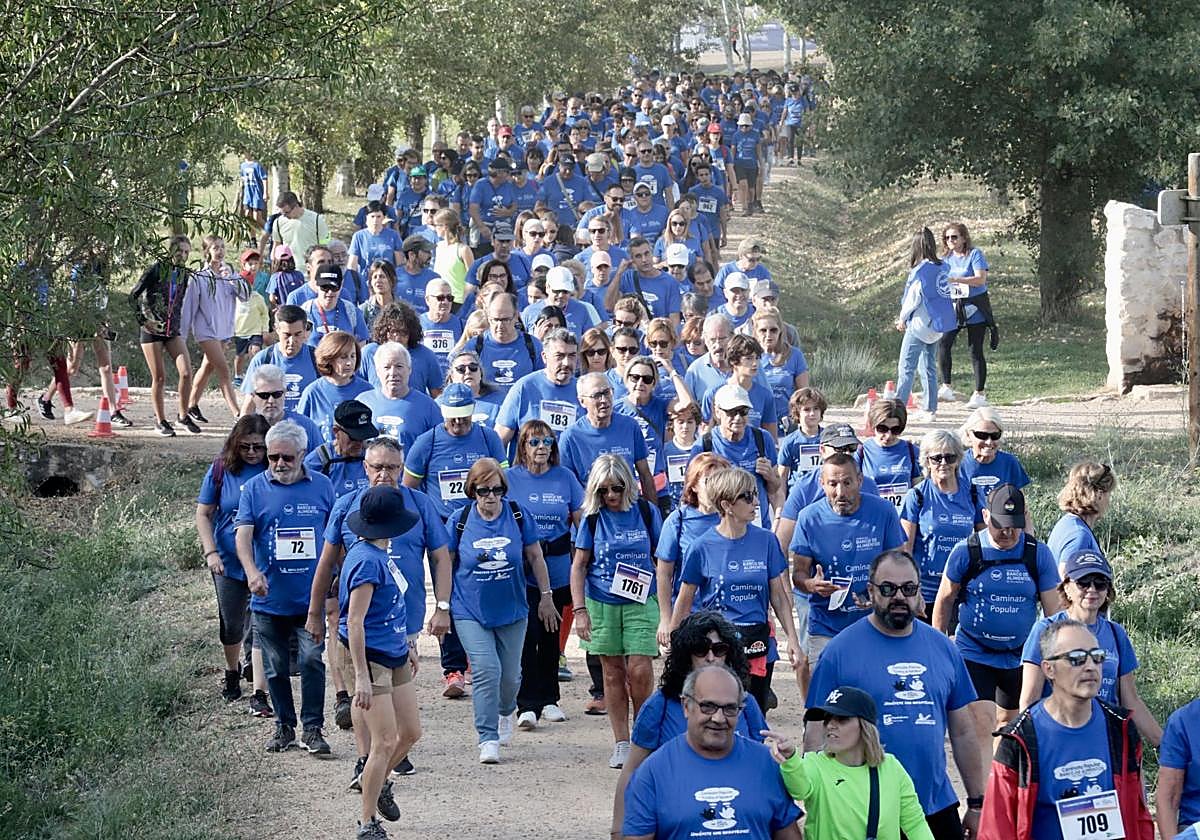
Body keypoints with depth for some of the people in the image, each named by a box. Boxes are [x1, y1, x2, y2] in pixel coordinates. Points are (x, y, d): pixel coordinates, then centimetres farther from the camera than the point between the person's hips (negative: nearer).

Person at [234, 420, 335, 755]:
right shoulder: (255, 489, 1)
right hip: (270, 599, 1)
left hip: (312, 598, -1)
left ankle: (313, 729, -1)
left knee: (312, 660, -9)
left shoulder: (321, 486, 5)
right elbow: (243, 534, -8)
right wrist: (251, 571, -26)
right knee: (276, 667, 9)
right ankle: (284, 727, 22)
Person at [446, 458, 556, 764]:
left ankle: (506, 711, 43)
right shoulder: (459, 522, -7)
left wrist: (546, 596, 9)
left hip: (511, 611, 2)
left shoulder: (518, 516, -4)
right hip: (470, 612, -2)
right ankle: (488, 738, -8)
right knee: (486, 670, -15)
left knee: (510, 674, 9)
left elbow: (535, 557, 7)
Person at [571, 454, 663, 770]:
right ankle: (621, 744, 13)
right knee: (613, 672, 5)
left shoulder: (646, 511, 0)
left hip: (641, 602, -1)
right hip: (602, 603, 1)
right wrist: (579, 610, -6)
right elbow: (579, 565, 2)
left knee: (639, 670, -11)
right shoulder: (593, 518, 0)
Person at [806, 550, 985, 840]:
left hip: (938, 807, 3)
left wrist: (977, 803, 11)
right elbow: (816, 734, -6)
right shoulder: (840, 651, -5)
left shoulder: (943, 648, 7)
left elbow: (963, 732, 12)